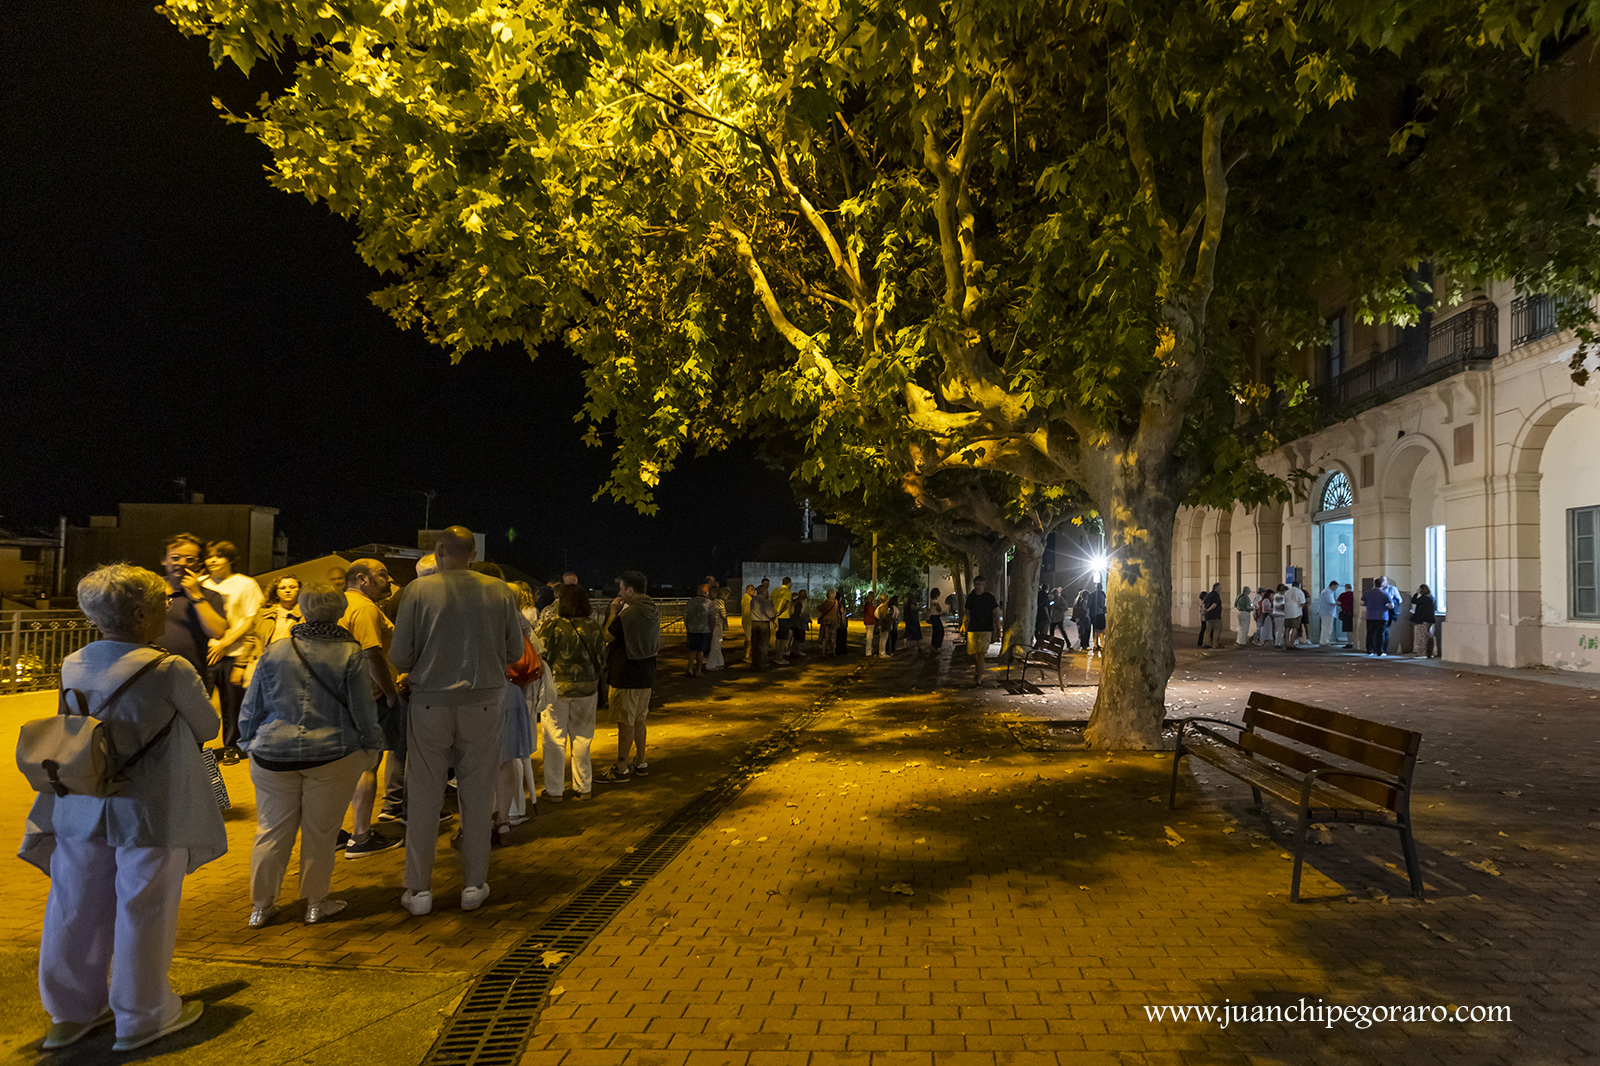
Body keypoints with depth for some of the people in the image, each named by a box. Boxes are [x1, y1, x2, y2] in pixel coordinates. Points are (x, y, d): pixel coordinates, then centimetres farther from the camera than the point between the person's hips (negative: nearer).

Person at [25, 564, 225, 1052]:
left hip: (81, 808, 6)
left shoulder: (72, 666, -1)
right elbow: (207, 728, -6)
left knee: (79, 909, 18)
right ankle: (143, 1016, 22)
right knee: (143, 913, 8)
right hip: (150, 812, -6)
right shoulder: (172, 671, -19)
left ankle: (72, 1011, 34)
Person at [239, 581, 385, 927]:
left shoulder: (275, 652, 5)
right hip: (333, 756, -3)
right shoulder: (351, 655, -6)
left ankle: (261, 905, 21)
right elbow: (364, 712, -5)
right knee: (320, 831, 8)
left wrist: (250, 743, 25)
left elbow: (251, 709, 11)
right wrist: (372, 749, 8)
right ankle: (315, 903, 18)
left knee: (272, 830, 12)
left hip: (273, 755, 3)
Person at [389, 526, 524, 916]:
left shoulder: (419, 590, -7)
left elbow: (399, 657, -5)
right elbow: (515, 653, 3)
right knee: (477, 794, 11)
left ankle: (419, 888, 18)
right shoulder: (500, 592, -3)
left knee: (424, 797, 10)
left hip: (430, 703, -1)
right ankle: (474, 885, 19)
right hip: (483, 702, 1)